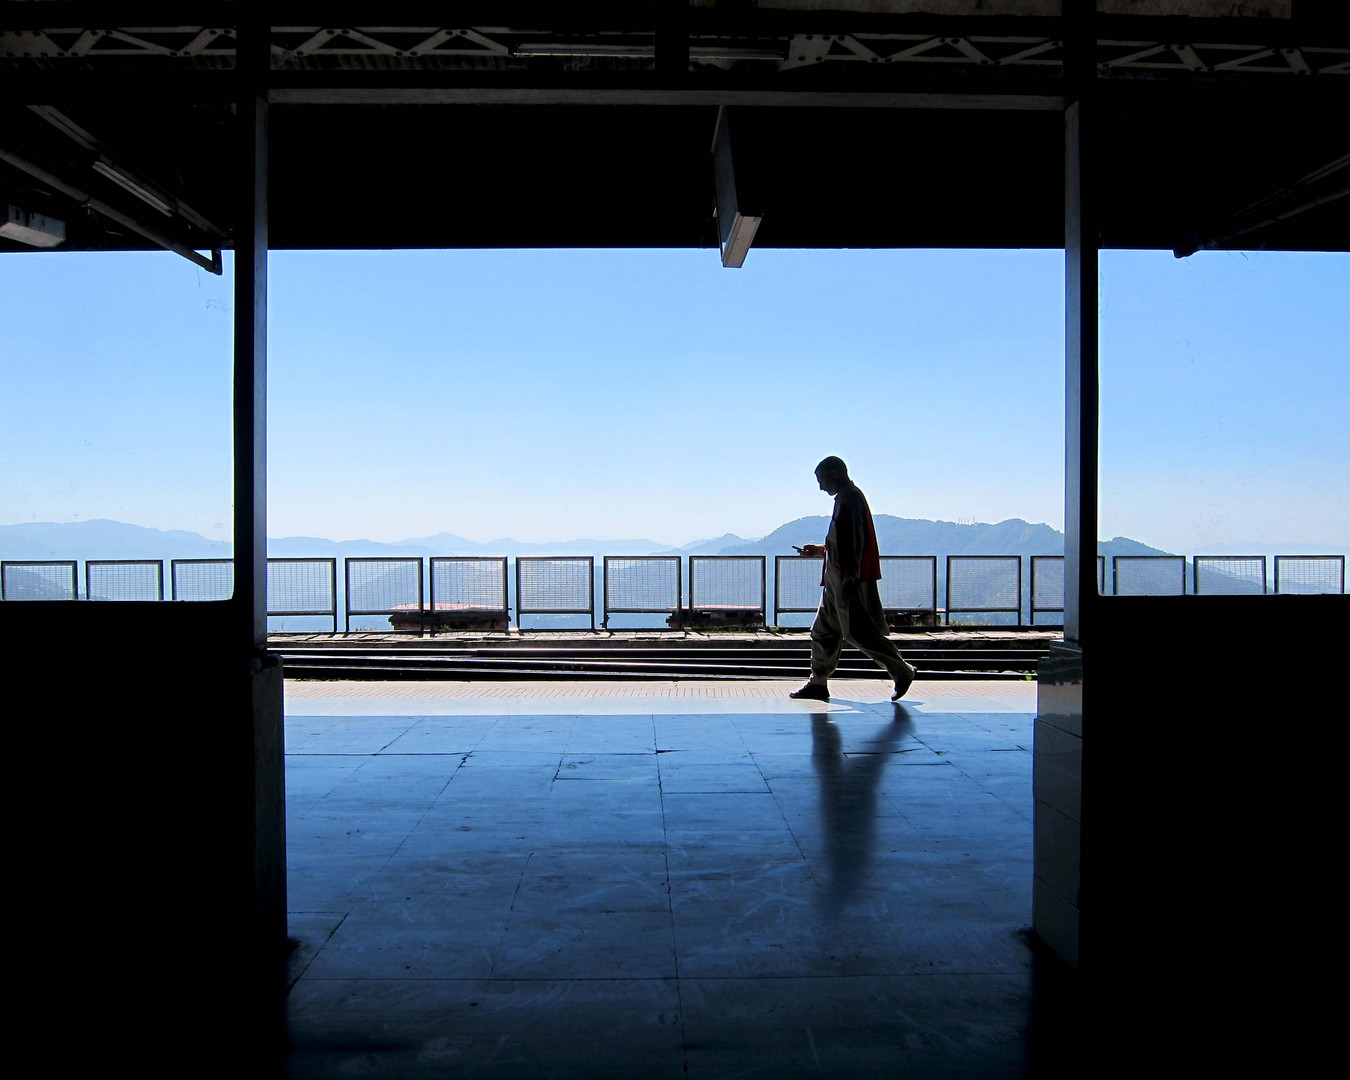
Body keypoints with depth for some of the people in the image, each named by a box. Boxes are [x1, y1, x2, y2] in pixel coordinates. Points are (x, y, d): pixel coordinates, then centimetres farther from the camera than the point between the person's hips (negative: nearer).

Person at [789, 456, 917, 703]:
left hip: (850, 581, -11)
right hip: (836, 581, 11)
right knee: (823, 631, 10)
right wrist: (819, 550, 23)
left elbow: (855, 543, -20)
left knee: (859, 632, -6)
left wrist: (849, 580, -23)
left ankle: (902, 671, 7)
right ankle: (818, 683, 15)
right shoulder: (845, 499, 18)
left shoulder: (850, 499, -13)